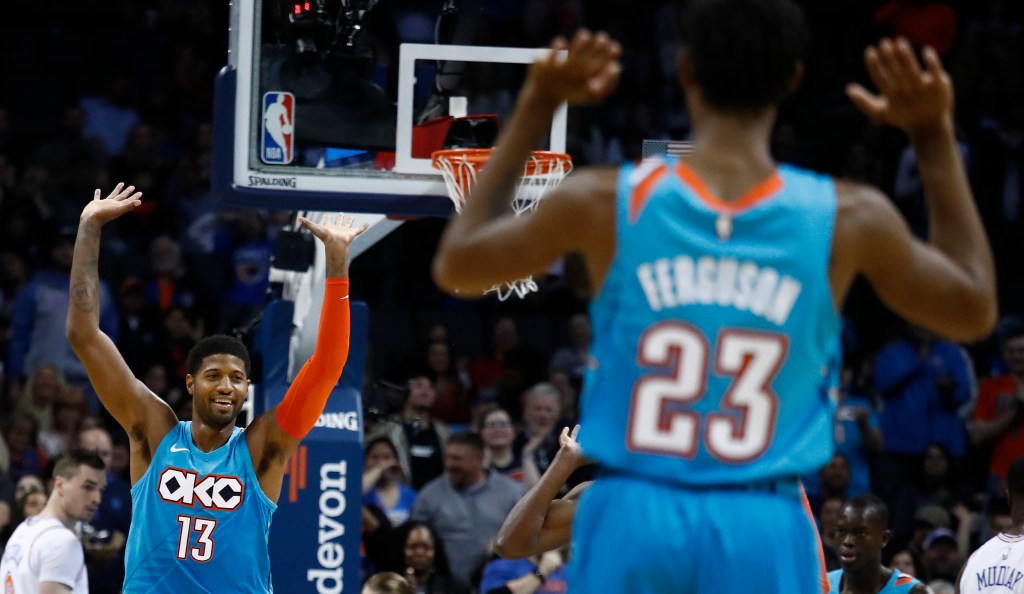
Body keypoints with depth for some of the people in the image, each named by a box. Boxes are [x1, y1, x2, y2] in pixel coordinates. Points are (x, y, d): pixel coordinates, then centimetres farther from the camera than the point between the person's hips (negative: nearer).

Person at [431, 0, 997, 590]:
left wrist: (534, 110, 16)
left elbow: (455, 267, 14)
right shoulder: (849, 219, -5)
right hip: (763, 532, -1)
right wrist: (936, 136, 15)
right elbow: (974, 311, 15)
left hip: (630, 519, 1)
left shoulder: (606, 202, -5)